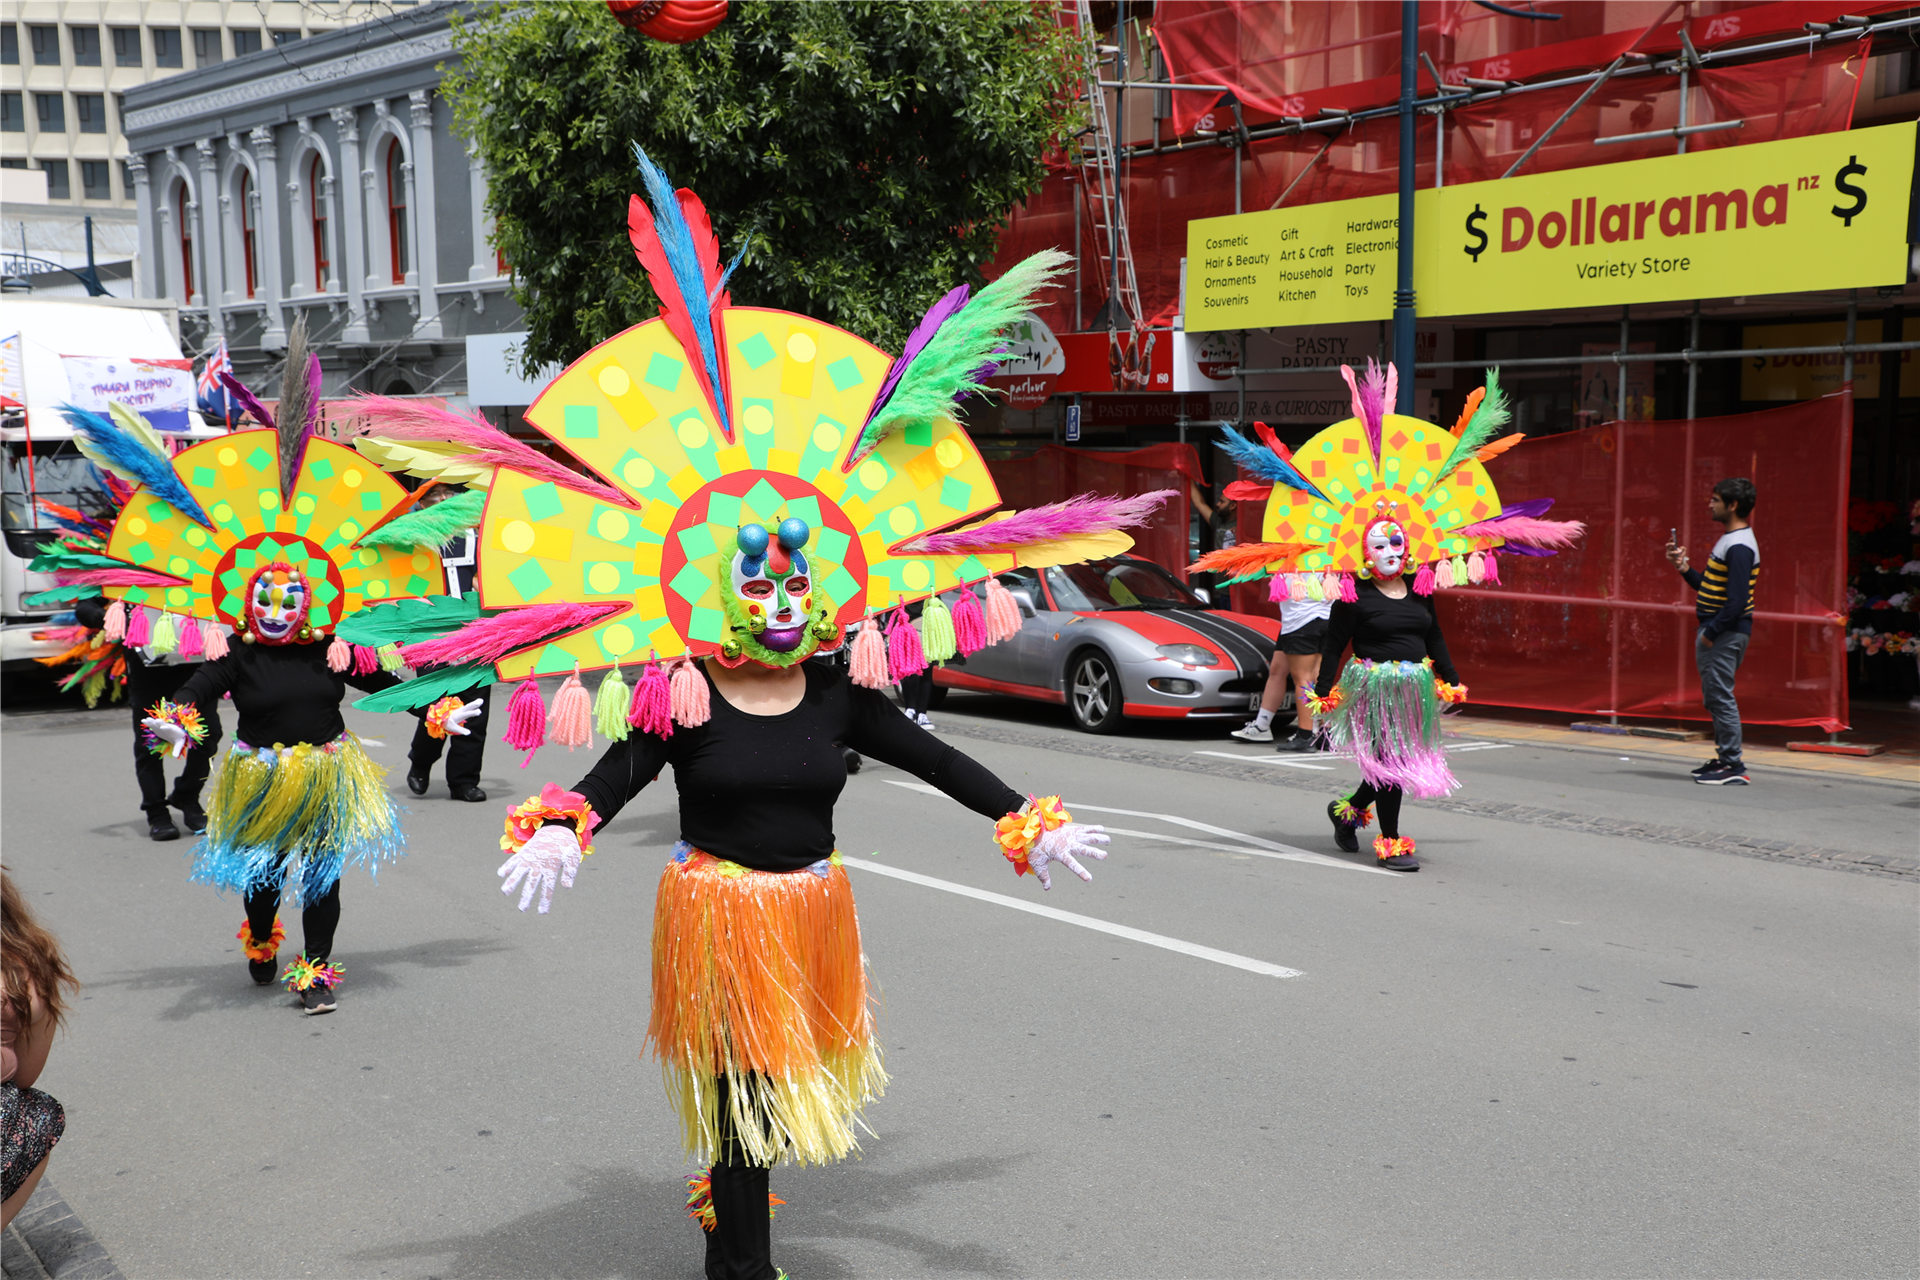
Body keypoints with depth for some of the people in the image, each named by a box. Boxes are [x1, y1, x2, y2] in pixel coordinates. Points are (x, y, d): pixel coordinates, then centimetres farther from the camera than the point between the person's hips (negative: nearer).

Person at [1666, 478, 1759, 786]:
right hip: (1716, 631, 11)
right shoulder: (1728, 541, 17)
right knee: (1714, 697, 15)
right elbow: (1710, 587, 20)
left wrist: (1711, 632, -20)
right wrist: (1684, 568, 8)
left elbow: (1737, 599, -23)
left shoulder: (1739, 547, -17)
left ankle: (1733, 766, -5)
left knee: (1721, 696, -8)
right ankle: (1725, 758, 22)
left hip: (1726, 633, -11)